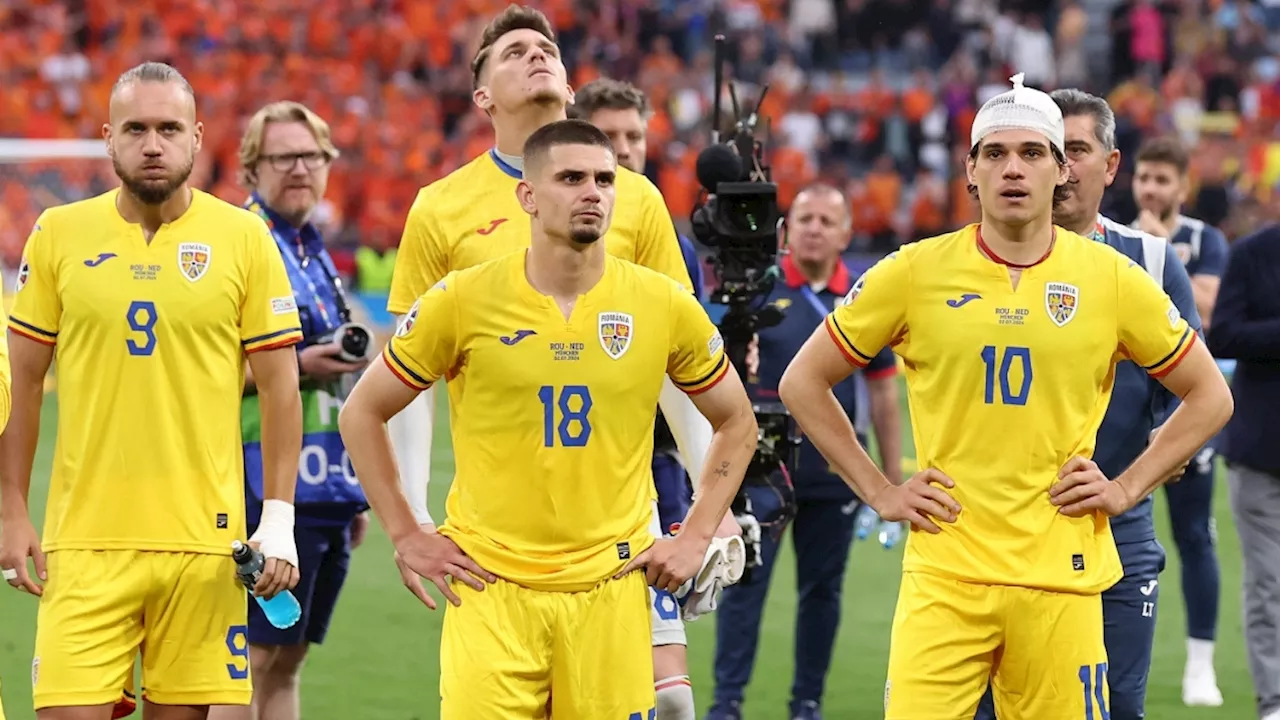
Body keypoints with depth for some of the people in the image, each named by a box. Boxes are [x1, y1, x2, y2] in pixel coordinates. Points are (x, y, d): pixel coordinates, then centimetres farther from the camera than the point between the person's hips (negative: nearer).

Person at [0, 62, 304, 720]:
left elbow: (280, 387, 5)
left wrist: (279, 519, -2)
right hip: (85, 539, 0)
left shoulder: (244, 238, 2)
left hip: (203, 539, 0)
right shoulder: (58, 235, 4)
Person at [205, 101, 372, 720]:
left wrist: (353, 492, 25)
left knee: (288, 657, 9)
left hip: (324, 484, 8)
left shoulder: (314, 252, 18)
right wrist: (295, 367, -22)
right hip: (267, 479, -8)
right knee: (253, 654, -9)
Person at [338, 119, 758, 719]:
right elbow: (362, 413, 7)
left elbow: (736, 424, 16)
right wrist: (406, 536, 2)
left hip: (611, 590, 2)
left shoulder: (664, 306, 2)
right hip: (490, 587, -1)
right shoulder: (462, 302, -3)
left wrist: (696, 537, 6)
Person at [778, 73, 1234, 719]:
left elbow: (1210, 396, 15)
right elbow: (802, 382, 11)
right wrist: (877, 491, 5)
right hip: (944, 576, -1)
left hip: (1060, 573, 1)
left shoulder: (1113, 279, 4)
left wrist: (1129, 487, 6)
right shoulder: (916, 272, 2)